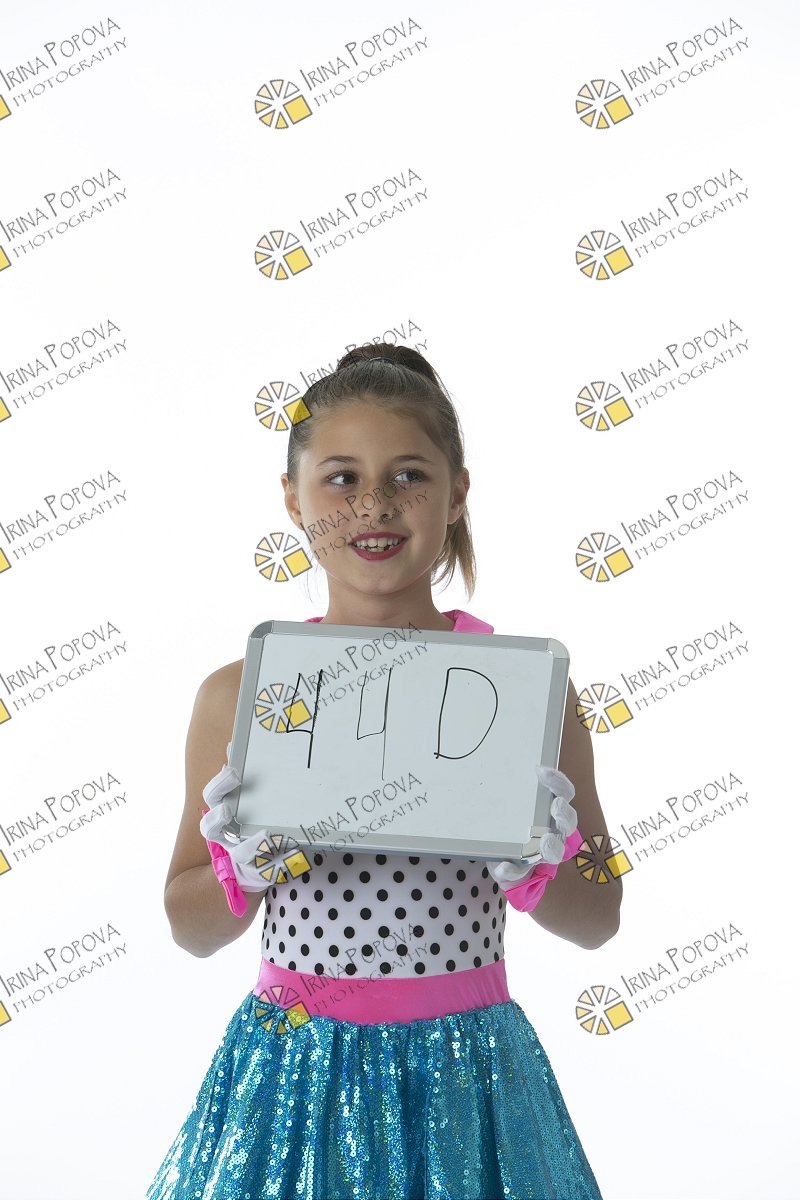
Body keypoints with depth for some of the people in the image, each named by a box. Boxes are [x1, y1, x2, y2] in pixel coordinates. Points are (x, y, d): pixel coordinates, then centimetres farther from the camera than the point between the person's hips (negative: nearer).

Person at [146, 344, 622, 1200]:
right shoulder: (240, 694, -3)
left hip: (465, 1077, 0)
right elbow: (191, 929, 7)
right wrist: (240, 870, -13)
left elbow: (598, 920, 3)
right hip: (291, 1072, 1)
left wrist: (539, 869, -17)